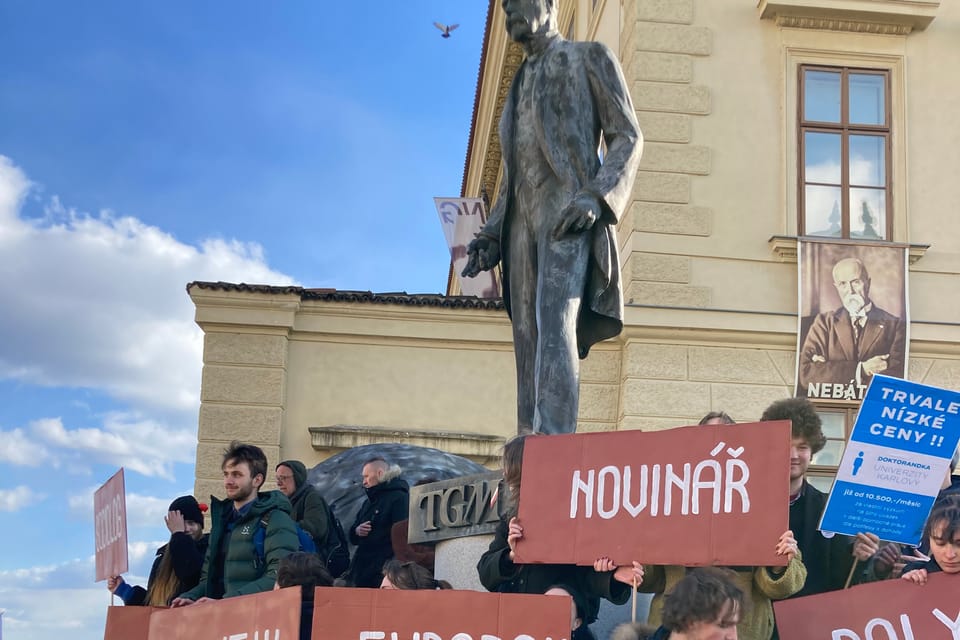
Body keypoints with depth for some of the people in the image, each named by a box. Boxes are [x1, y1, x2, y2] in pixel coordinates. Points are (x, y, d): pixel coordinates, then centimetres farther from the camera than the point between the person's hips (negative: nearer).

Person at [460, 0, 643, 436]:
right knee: (527, 338, -2)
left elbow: (628, 137, 1)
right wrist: (492, 233, 15)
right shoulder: (520, 82, 29)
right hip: (521, 220, 7)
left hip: (568, 211, -7)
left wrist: (595, 197, -16)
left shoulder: (590, 58, 11)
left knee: (555, 324, -24)